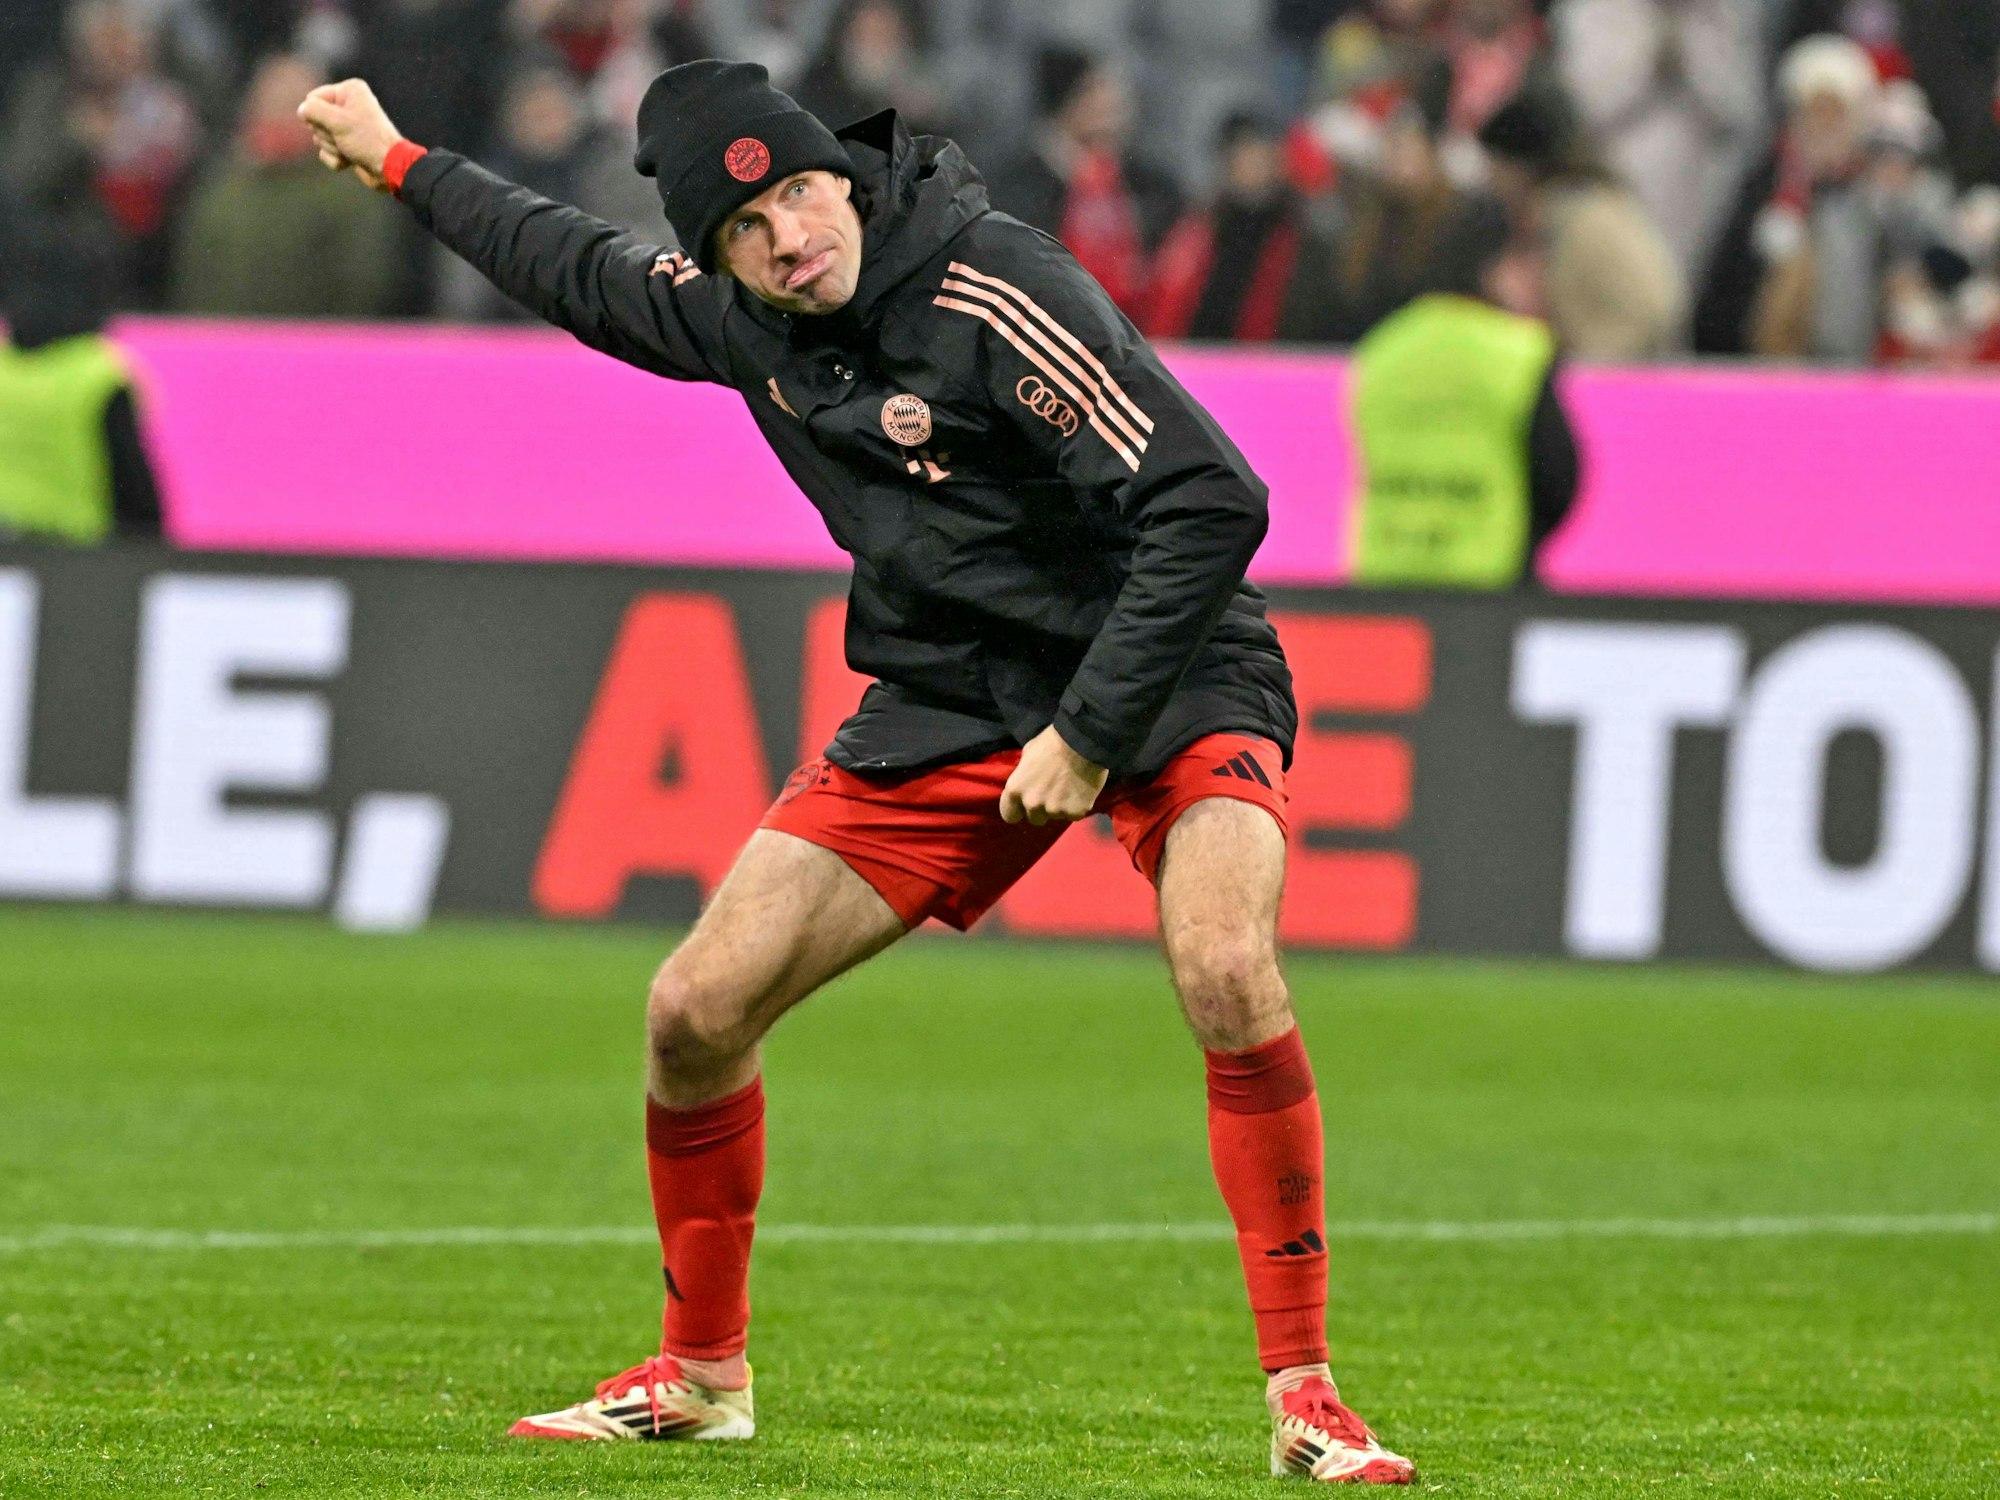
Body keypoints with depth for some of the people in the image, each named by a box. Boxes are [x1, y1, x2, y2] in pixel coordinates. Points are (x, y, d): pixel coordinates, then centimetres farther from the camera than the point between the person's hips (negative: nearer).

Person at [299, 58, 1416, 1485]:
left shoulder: (996, 297, -26)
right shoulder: (739, 319, -3)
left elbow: (1212, 502, -28)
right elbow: (587, 273, 21)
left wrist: (1091, 732, -27)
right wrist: (400, 164, 31)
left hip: (1165, 674, -6)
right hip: (948, 707, 6)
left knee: (1228, 974, -33)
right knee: (696, 1012, -1)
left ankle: (1305, 1402, -25)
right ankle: (702, 1374, 21)